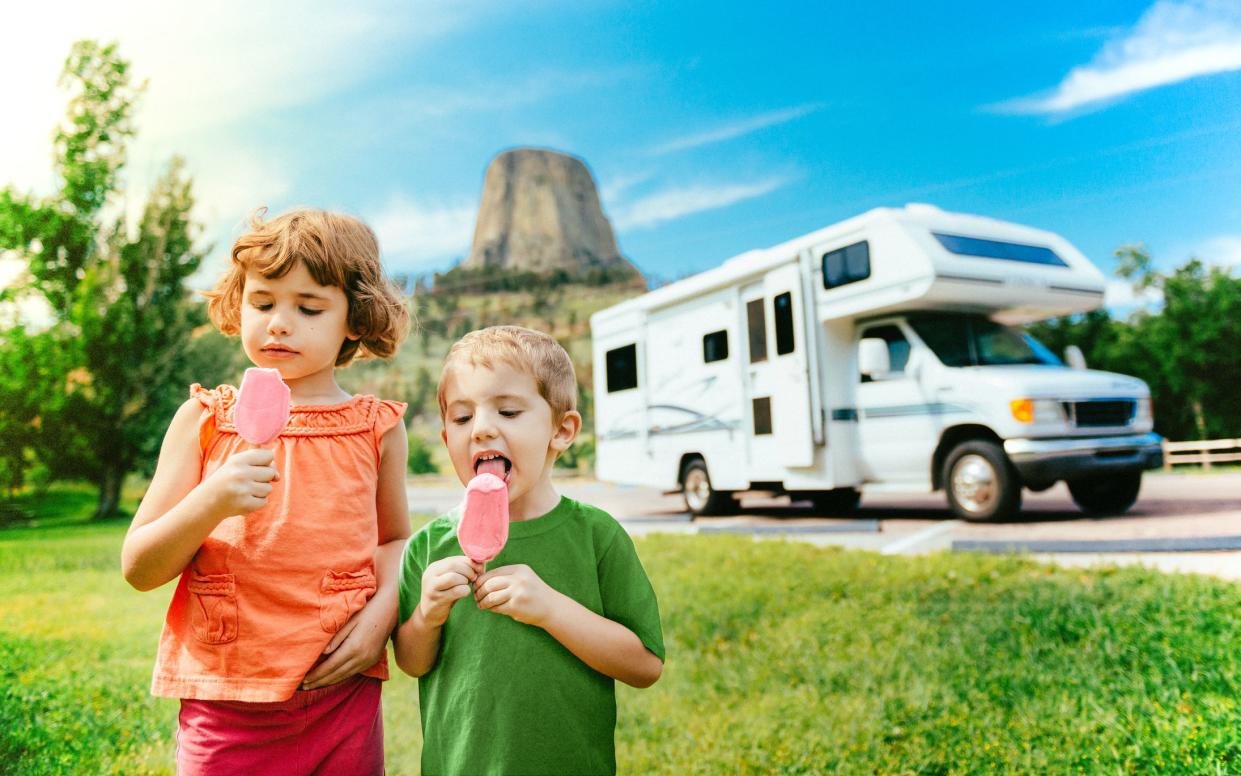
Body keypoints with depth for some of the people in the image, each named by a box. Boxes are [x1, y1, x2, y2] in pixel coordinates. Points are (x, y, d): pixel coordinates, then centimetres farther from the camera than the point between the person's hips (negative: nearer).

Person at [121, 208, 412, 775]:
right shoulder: (204, 418, 0)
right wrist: (210, 502, -20)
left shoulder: (376, 428, 0)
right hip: (223, 702, 0)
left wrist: (383, 611, -6)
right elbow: (138, 569, -2)